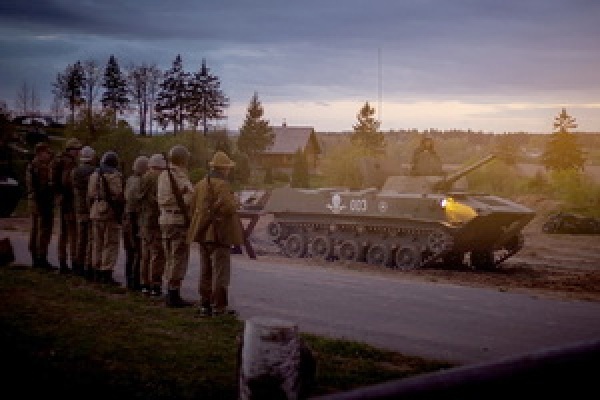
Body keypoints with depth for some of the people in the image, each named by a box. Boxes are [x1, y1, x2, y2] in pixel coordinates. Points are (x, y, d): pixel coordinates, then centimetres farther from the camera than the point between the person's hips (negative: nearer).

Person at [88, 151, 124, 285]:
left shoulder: (94, 174, 13)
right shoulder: (114, 175, -11)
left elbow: (90, 194, 12)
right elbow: (118, 194, -18)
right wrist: (122, 203, 0)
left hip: (96, 212, 7)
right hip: (110, 213, -7)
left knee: (97, 243, 14)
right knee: (110, 244, -4)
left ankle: (97, 271, 19)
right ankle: (107, 273, -7)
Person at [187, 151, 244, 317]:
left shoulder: (200, 184, 11)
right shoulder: (222, 185, -14)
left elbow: (193, 208, 14)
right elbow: (228, 207, -23)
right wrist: (236, 203, -3)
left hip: (204, 234, 8)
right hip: (220, 234, -8)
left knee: (206, 271, 14)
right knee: (221, 271, -3)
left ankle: (205, 305, 18)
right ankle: (219, 306, -2)